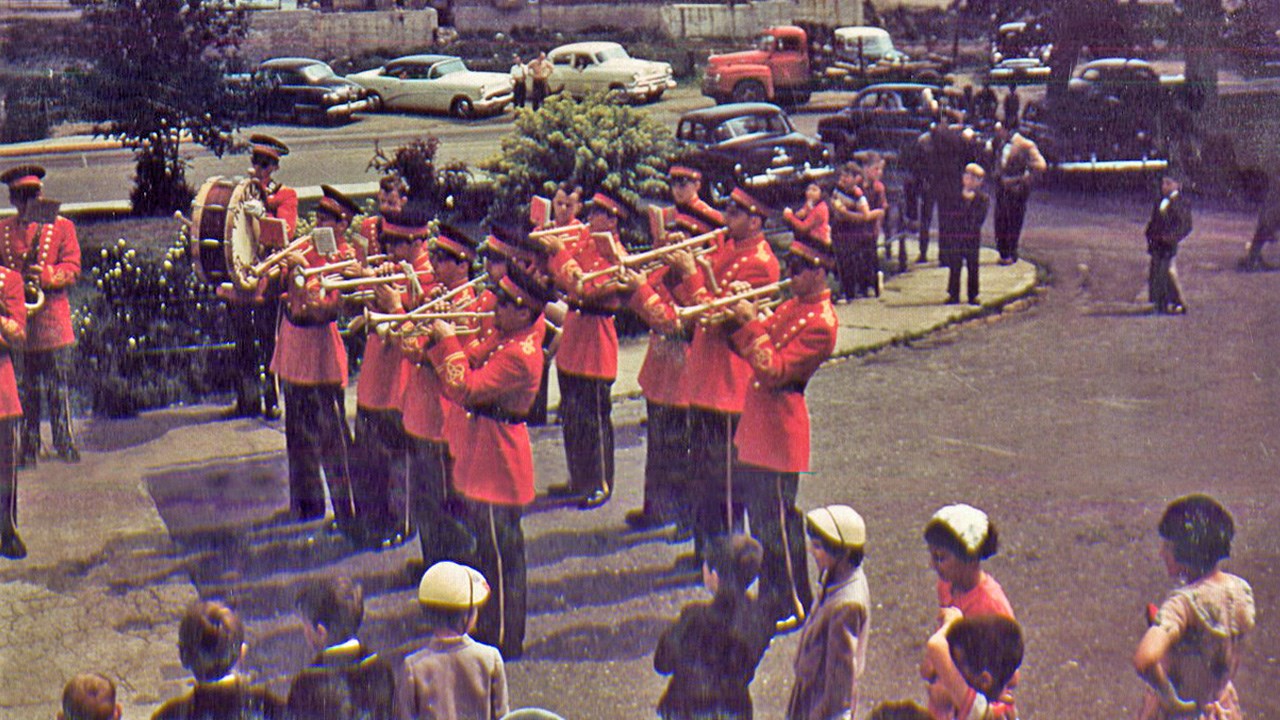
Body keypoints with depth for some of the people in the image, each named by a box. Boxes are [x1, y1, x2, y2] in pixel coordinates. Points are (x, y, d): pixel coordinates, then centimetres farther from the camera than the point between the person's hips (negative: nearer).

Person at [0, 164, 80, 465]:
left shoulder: (62, 226, 8)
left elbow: (72, 268, -1)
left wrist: (45, 276, -19)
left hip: (52, 315, -1)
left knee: (58, 384, 0)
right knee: (25, 387, 4)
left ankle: (64, 442, 7)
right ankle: (28, 448, 10)